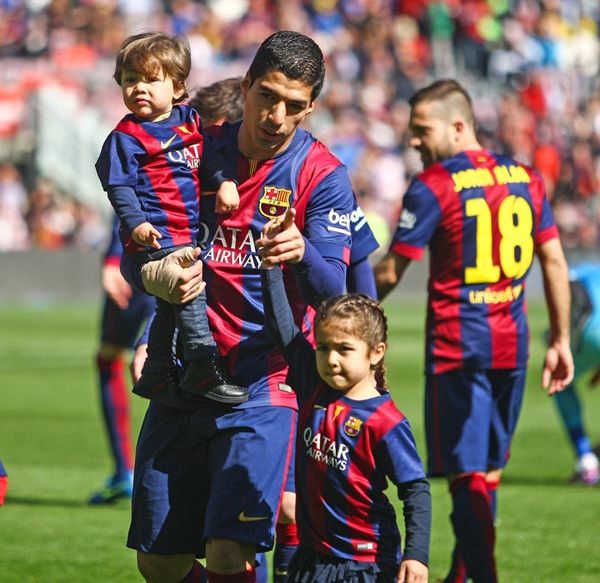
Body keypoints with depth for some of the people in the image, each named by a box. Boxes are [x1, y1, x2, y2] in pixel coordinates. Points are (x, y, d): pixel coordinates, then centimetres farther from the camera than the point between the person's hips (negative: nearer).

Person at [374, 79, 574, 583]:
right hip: (512, 343, 6)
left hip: (457, 345, -6)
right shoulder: (526, 178, 8)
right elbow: (555, 263, 9)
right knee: (489, 471, 14)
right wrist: (561, 342, 14)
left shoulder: (434, 186, -9)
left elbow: (389, 274, -7)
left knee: (468, 475, -4)